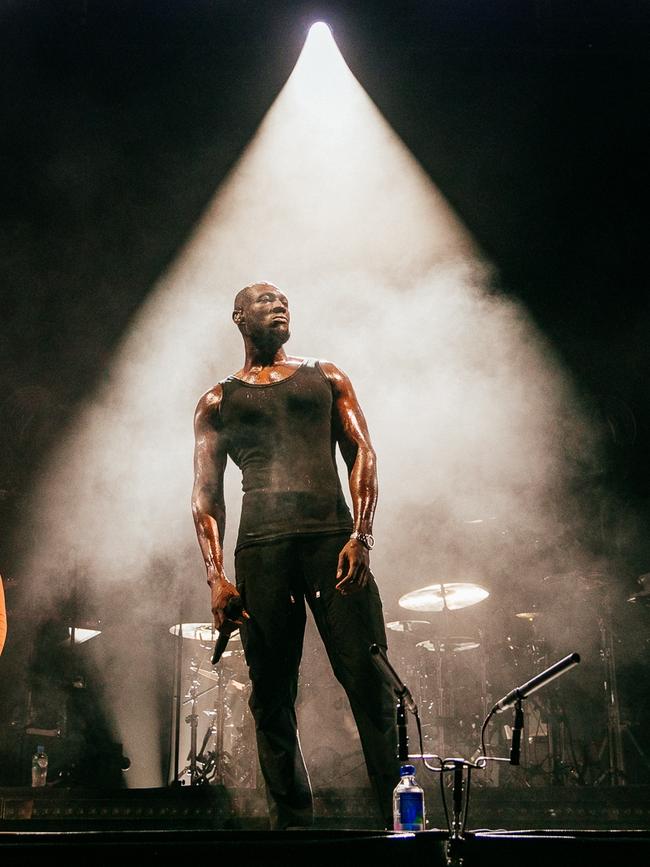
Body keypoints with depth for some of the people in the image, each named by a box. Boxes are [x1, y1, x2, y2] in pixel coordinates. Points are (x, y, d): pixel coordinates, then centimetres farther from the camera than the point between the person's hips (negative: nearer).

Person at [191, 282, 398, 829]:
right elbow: (206, 494, 11)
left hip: (334, 537, 0)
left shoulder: (326, 379, 20)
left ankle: (400, 813, -2)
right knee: (272, 695, 1)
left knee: (369, 681, -8)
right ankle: (293, 822, 10)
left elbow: (362, 455, 9)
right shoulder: (217, 402, 19)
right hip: (260, 548, 1)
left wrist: (361, 537, -7)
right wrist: (215, 575, -3)